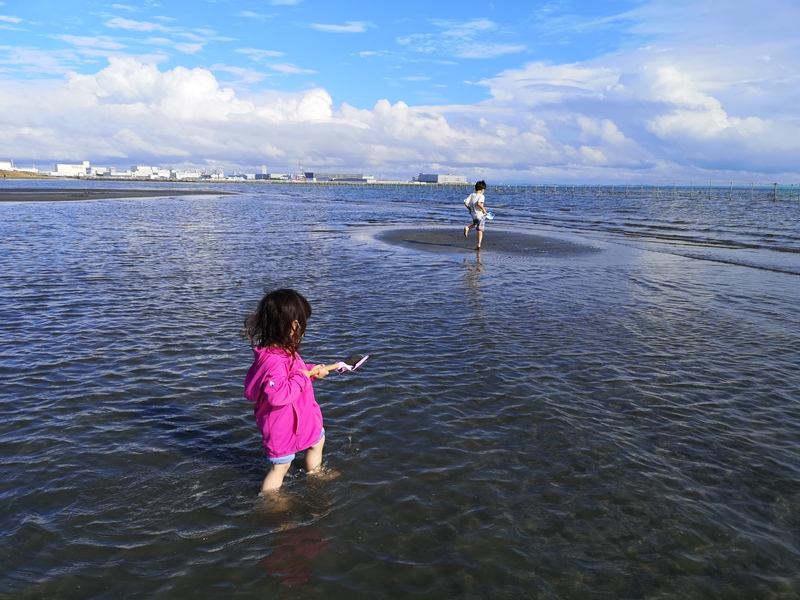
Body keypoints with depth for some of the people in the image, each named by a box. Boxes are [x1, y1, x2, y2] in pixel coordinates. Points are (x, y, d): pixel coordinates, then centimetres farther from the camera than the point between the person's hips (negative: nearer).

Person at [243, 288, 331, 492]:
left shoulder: (284, 351, -3)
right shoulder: (273, 360, -36)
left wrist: (313, 371, 3)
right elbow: (277, 395, -44)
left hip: (302, 417, 11)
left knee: (317, 441, 31)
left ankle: (315, 475, 56)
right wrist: (301, 378, -33)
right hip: (282, 425, -10)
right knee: (280, 466, 8)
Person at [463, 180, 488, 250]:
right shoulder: (481, 196, -15)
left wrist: (470, 209, 10)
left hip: (473, 215, 5)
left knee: (475, 225, 33)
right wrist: (483, 209, -17)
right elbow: (479, 203, -32)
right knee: (480, 231, 3)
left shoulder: (471, 195, 0)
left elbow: (465, 203, -5)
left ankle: (467, 228, 5)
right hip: (481, 215, -5)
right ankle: (479, 245, -1)